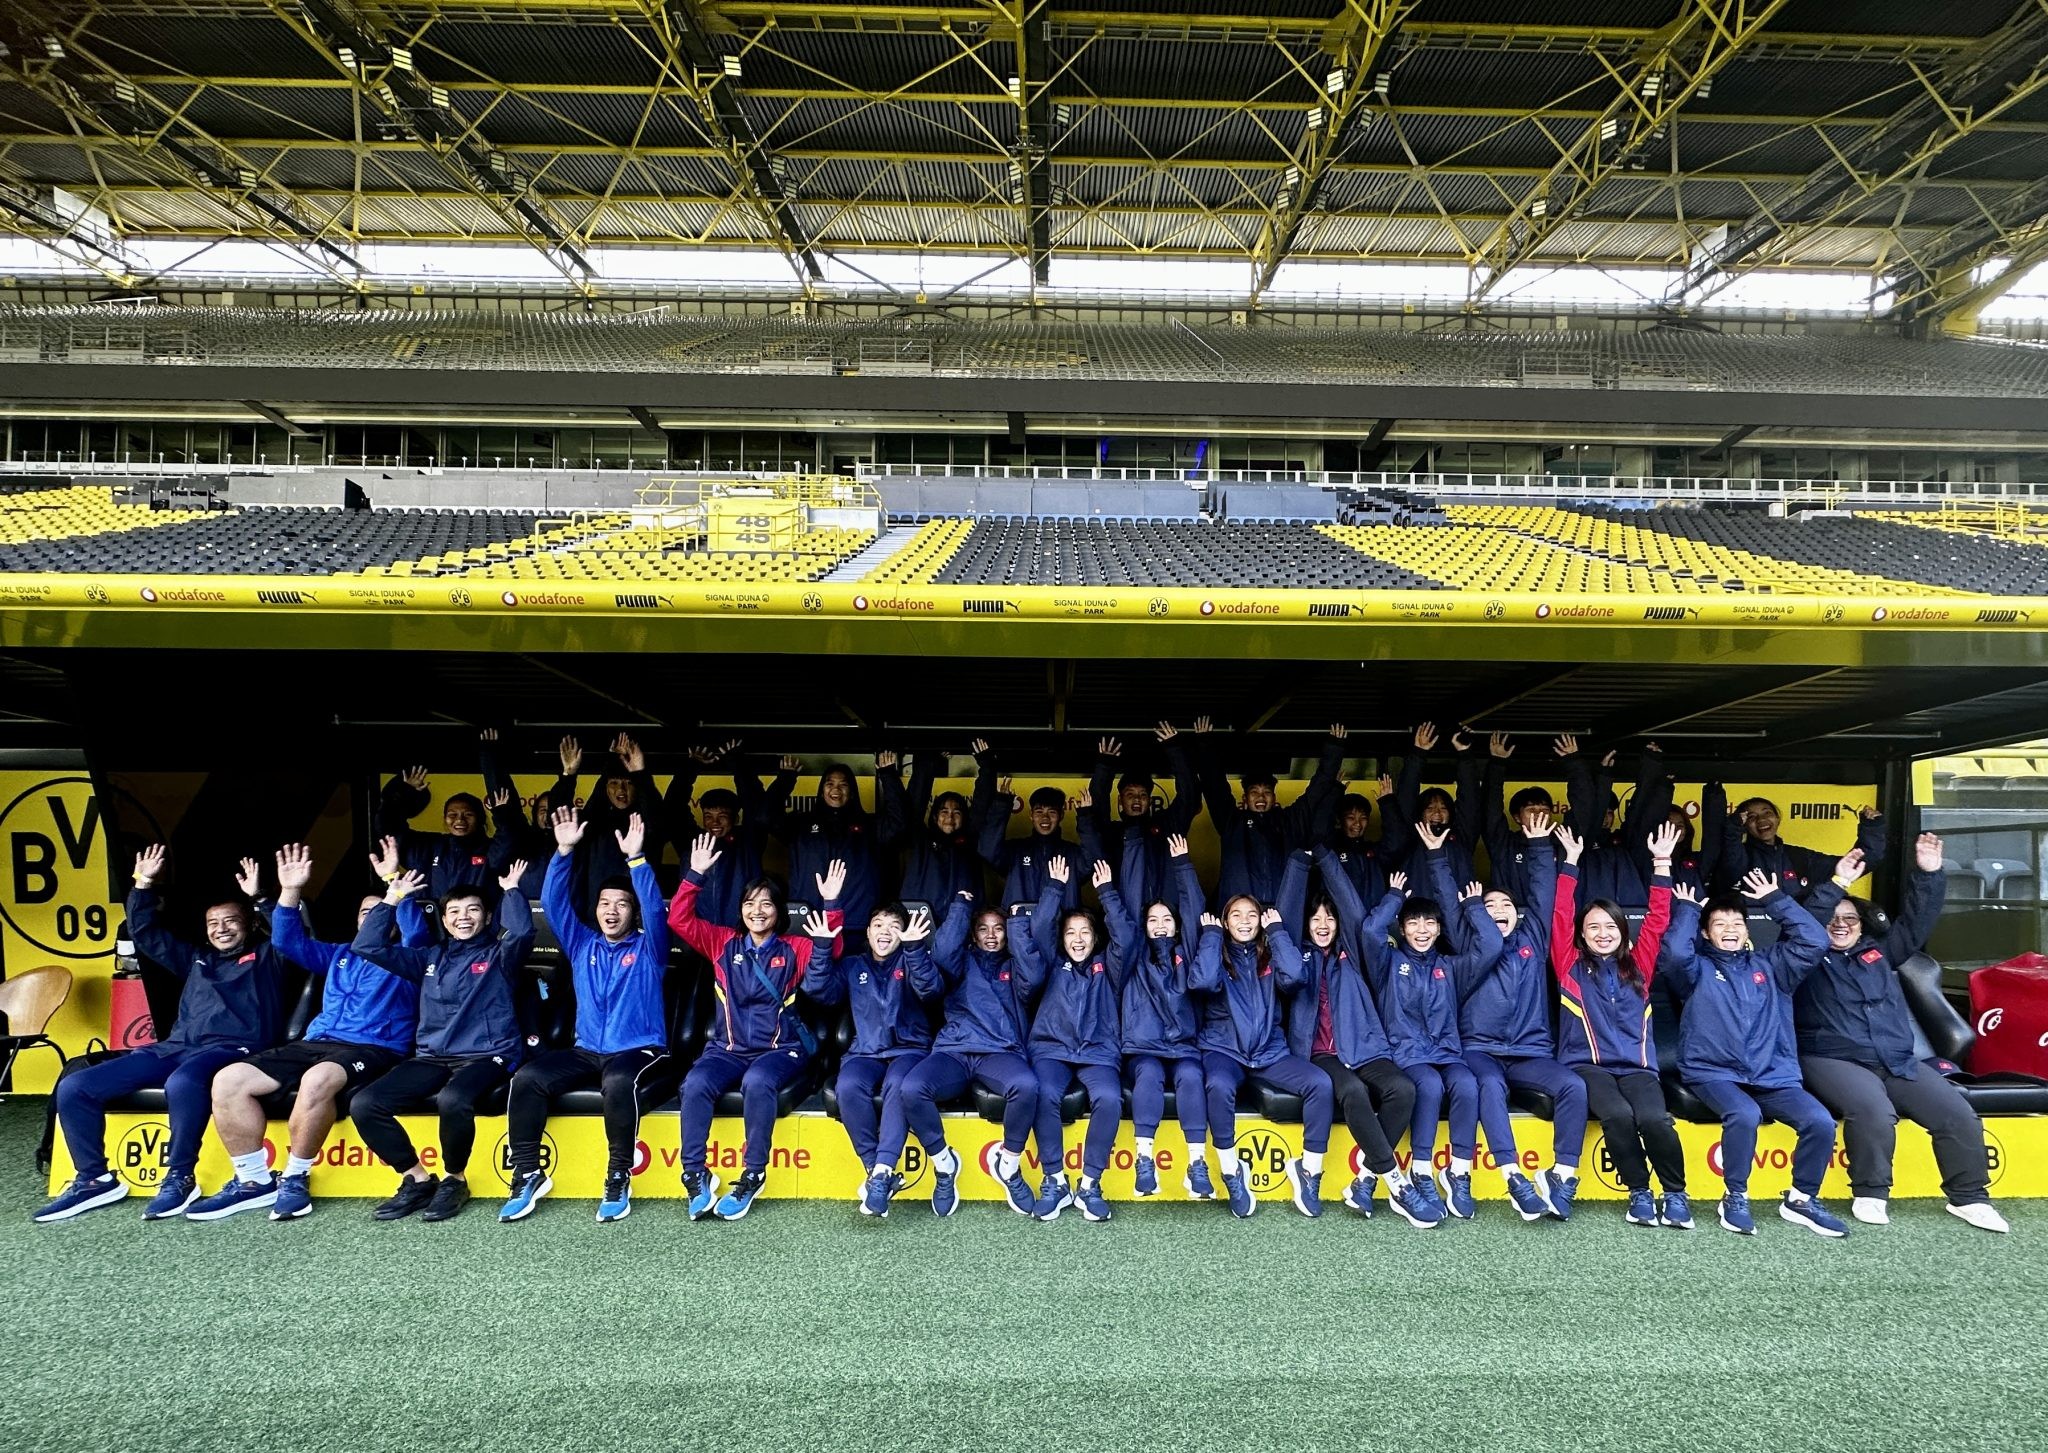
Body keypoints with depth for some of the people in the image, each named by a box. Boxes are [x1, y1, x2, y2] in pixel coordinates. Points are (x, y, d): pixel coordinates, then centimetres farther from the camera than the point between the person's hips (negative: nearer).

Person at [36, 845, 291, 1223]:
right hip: (174, 1048, 7)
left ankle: (180, 1177, -24)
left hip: (231, 1049, -7)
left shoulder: (265, 957, 15)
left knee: (182, 1083, -42)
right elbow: (145, 934, 31)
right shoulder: (196, 958, 30)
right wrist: (144, 885, 22)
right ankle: (94, 1179, 4)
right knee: (73, 1087, -6)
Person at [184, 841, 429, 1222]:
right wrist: (291, 892, 8)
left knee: (318, 1080, -39)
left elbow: (418, 932, -12)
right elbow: (289, 942, 22)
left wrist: (394, 883, -21)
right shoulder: (339, 955, 28)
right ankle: (253, 1181, -6)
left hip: (373, 1049, -7)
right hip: (316, 1043, 7)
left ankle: (295, 1177, -20)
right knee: (228, 1080, -11)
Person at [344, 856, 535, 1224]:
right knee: (364, 1105, -17)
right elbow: (368, 946, 12)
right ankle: (418, 1179, -1)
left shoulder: (499, 956, 6)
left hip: (487, 1056, -5)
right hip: (431, 1057, 5)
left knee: (451, 1100, -37)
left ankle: (454, 1180, -10)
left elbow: (522, 932, -17)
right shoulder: (430, 958, 19)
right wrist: (392, 899, 9)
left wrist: (511, 891, -8)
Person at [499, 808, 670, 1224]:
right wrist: (564, 852, -9)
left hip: (639, 1049, -4)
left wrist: (636, 858, -25)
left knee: (618, 1081, -37)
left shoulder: (647, 948, 5)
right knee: (527, 1077, -22)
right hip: (586, 1051, 4)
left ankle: (619, 1178, -22)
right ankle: (529, 1174, -9)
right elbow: (554, 903, 4)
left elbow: (656, 908, -14)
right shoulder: (582, 945, 15)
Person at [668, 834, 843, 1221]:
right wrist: (695, 875, -6)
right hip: (727, 1047, 2)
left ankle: (753, 1176, -22)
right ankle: (696, 1176, -18)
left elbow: (830, 947, -8)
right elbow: (679, 919, 5)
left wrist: (831, 905, -21)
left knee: (757, 1082, -35)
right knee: (696, 1083, -29)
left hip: (781, 1047, -2)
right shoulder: (723, 943, 12)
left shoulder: (795, 948, 8)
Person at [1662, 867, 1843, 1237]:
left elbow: (1814, 942, 5)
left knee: (1820, 1121, -22)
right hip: (1714, 1073, -3)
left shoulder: (1768, 965, 18)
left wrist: (1775, 900, 7)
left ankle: (1802, 1199, 1)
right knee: (1744, 1114, -34)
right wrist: (1687, 909, 0)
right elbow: (1674, 952, -15)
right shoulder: (1698, 969, 8)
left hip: (1773, 1074, 4)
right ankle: (1735, 1199, -13)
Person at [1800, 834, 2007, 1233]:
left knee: (1957, 1113, -9)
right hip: (1833, 1060, -6)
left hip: (1897, 1061, 6)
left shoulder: (1879, 952, 19)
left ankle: (1969, 1197, 10)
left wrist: (1928, 876, 0)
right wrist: (1836, 884, -21)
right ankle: (1869, 1194, -13)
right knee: (1873, 1110, -33)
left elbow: (1915, 923, 13)